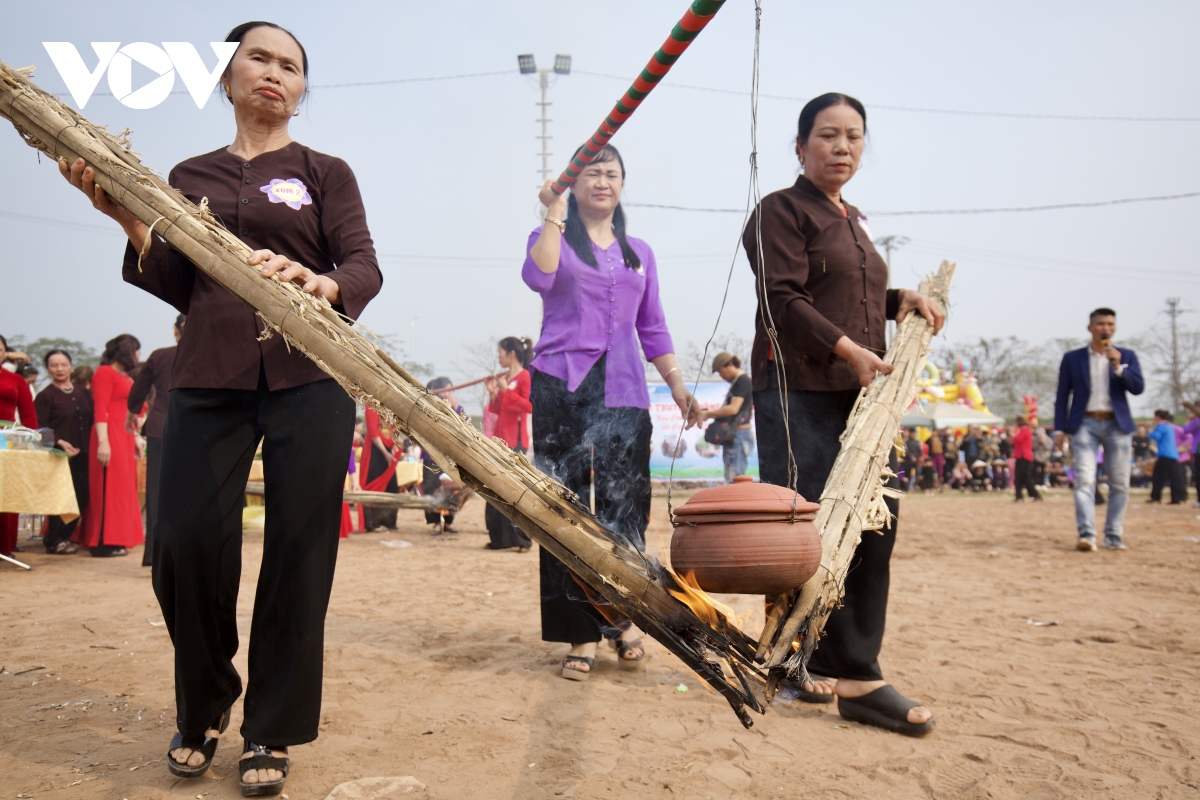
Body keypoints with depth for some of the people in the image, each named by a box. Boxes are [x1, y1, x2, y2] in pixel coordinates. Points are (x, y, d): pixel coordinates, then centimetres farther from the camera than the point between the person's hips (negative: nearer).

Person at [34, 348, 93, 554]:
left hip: (82, 454, 5)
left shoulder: (83, 393, 14)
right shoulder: (45, 396, -1)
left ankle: (63, 537, 18)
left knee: (82, 497, 3)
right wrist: (60, 442, -21)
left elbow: (92, 420, 16)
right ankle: (54, 540, 11)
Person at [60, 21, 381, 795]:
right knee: (186, 542, -5)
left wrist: (318, 284, -26)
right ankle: (203, 708, 23)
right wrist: (132, 222, -3)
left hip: (306, 377, -2)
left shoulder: (325, 172, 10)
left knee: (297, 553, -3)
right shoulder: (190, 177, 18)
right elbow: (180, 289, 12)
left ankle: (271, 731, 14)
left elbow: (365, 268, -4)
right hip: (209, 377, 2)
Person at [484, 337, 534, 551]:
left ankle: (522, 538, -5)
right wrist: (493, 393, 5)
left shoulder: (524, 376, -6)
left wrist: (506, 390, -16)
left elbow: (529, 405, -17)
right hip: (501, 439, 8)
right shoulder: (504, 379, 17)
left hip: (516, 441, -8)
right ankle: (501, 538, 15)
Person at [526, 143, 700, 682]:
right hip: (562, 384, -2)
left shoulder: (639, 253, 19)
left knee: (624, 505, -2)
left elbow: (652, 328, 19)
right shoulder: (551, 236, 10)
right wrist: (555, 213, -9)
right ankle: (581, 634, 5)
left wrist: (678, 385, 11)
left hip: (624, 391, 3)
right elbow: (538, 277, -14)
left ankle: (622, 621, 15)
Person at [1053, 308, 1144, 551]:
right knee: (1084, 479, -13)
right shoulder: (1072, 358, 7)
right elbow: (1063, 395, 7)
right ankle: (1086, 534, -18)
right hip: (1085, 424, -2)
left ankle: (1114, 536, 13)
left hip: (1117, 425, 2)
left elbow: (1138, 387, -2)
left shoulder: (1126, 356, 9)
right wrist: (1059, 428, 0)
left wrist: (1119, 367, -16)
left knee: (1119, 483, 3)